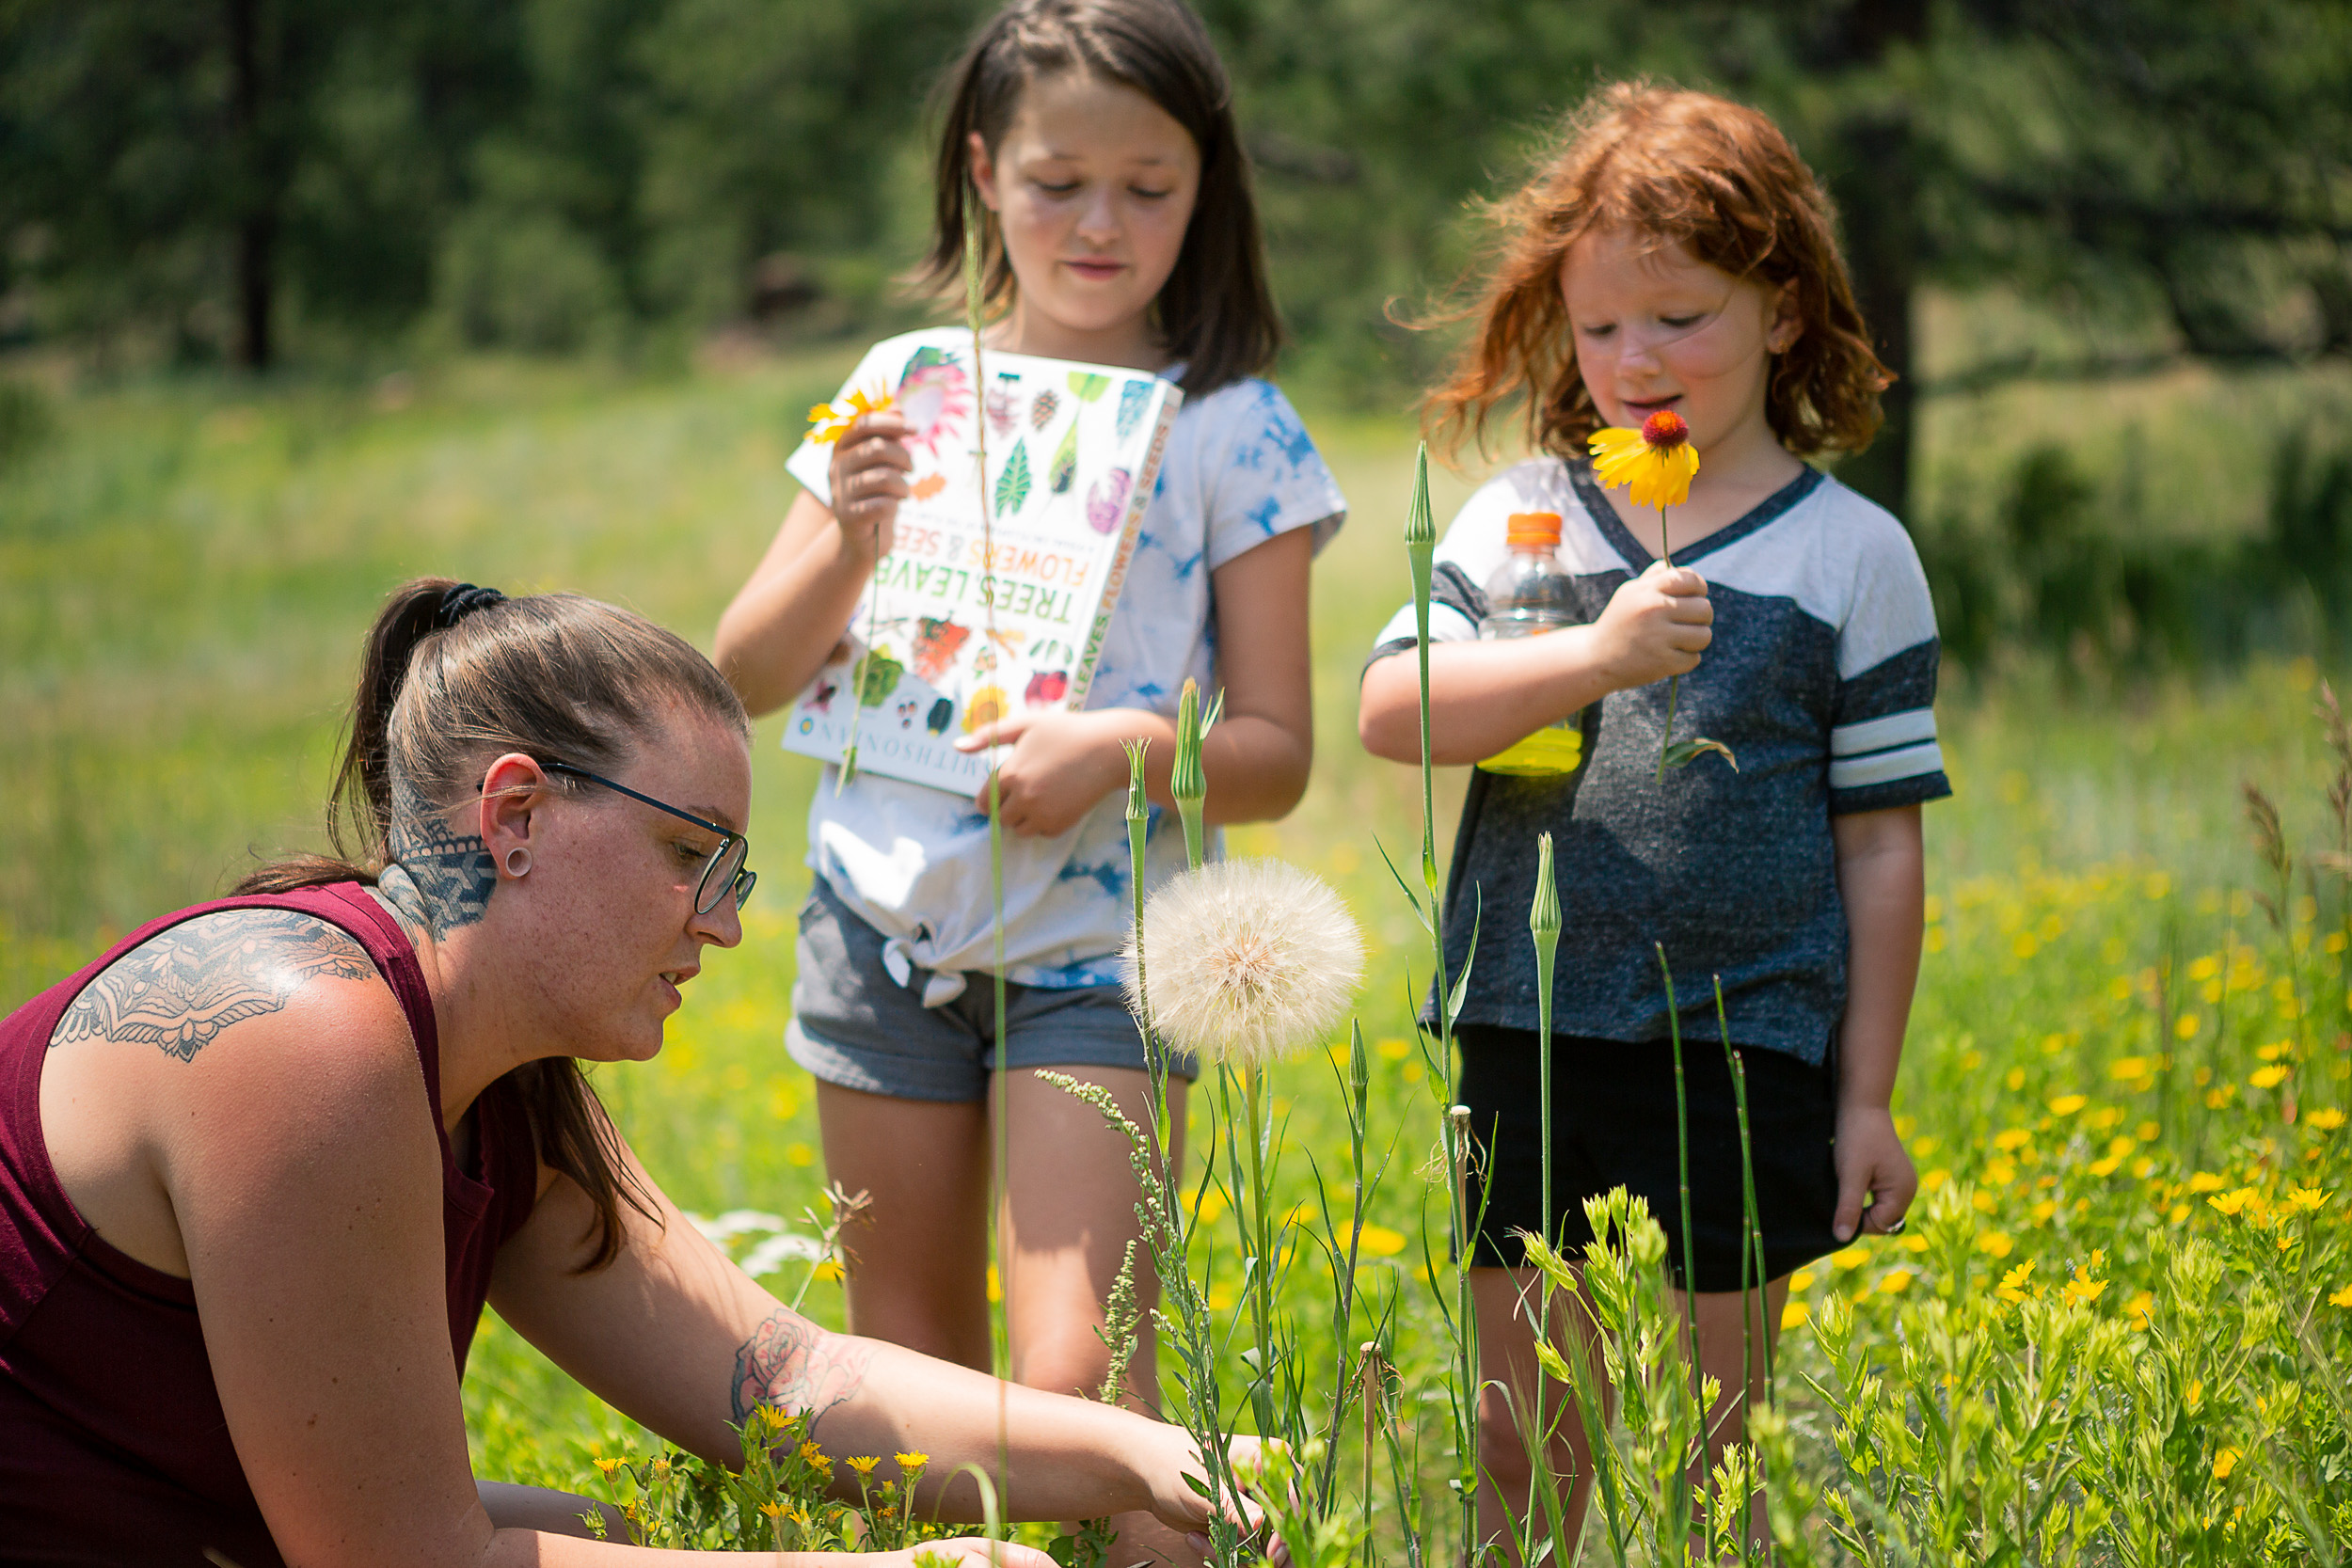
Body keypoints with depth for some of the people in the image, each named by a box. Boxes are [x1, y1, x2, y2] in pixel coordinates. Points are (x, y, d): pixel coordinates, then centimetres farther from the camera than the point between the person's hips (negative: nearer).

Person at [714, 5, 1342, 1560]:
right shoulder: (905, 385, 5)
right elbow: (747, 678, 5)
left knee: (1078, 1389, -15)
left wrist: (1129, 746, -22)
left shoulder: (1231, 430, -3)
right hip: (885, 919, 4)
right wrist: (848, 539, -13)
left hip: (1093, 943, -3)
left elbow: (1276, 755, -3)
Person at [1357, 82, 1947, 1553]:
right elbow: (1391, 710, -6)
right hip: (1528, 1039, 2)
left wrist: (1866, 1098, 1)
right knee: (1525, 1445, 9)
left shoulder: (1854, 553, 2)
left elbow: (1881, 846, 3)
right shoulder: (1522, 514, 6)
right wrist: (1594, 657, -20)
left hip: (1744, 1055, -2)